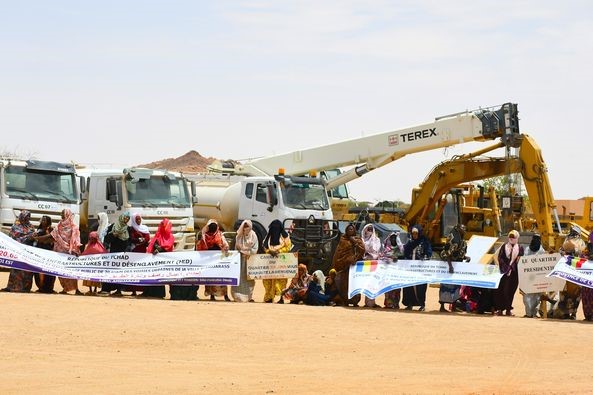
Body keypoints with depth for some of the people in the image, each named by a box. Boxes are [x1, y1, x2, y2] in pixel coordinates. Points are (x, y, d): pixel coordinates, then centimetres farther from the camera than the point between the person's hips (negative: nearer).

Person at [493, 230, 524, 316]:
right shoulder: (504, 246, 8)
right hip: (504, 271, 0)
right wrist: (506, 268, -10)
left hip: (514, 272, 0)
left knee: (511, 290, 0)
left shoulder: (520, 248, 8)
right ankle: (499, 309, -3)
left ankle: (508, 309, 7)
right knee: (501, 290, -6)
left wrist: (511, 268, -7)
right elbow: (500, 258, 2)